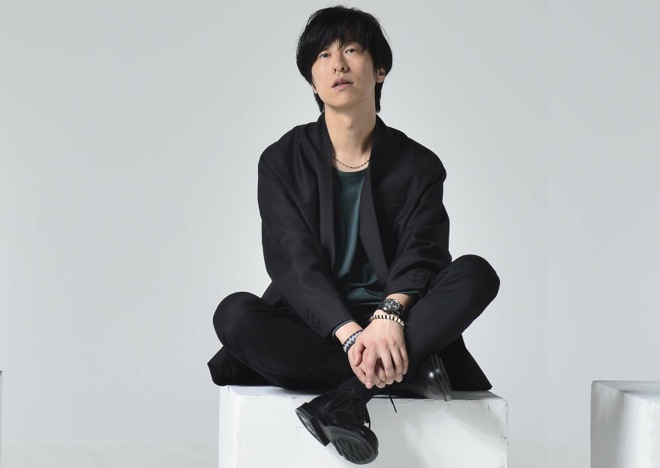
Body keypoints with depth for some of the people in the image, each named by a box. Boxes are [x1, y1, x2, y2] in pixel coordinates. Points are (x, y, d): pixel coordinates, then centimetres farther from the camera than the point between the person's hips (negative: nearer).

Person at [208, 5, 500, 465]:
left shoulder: (418, 165, 5)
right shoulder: (284, 161, 3)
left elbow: (421, 253, -10)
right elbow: (295, 263, -10)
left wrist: (390, 315, -34)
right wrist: (350, 334, -28)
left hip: (397, 326, 1)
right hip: (312, 327, 0)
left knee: (476, 274, -25)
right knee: (235, 314, -31)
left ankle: (346, 396, -35)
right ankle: (405, 373, -27)